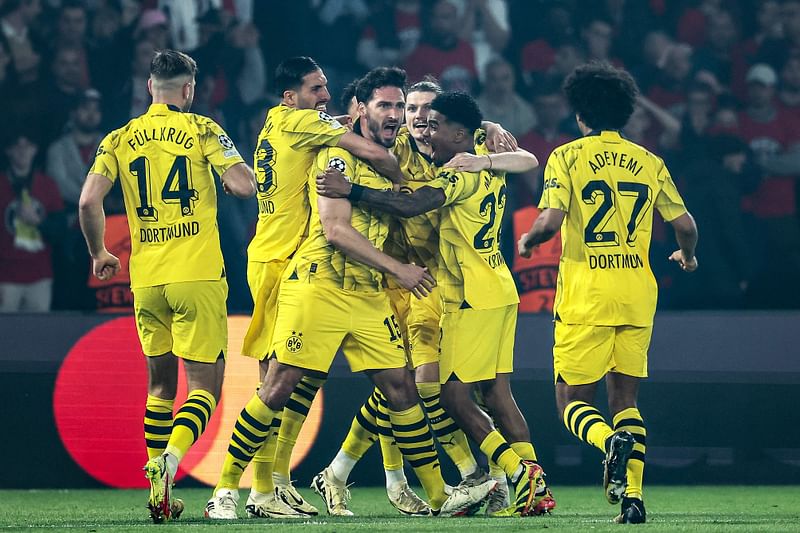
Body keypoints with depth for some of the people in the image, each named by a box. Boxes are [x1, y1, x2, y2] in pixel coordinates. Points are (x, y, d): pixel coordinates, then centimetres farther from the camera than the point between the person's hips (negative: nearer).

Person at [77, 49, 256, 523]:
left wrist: (99, 253, 13)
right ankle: (168, 462, -27)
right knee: (204, 385, -1)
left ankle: (159, 495, 13)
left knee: (161, 382, 17)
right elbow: (245, 186, -10)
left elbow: (89, 201, -3)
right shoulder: (201, 130, -1)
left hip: (146, 279, 4)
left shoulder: (119, 140, 7)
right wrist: (230, 172, 14)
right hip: (197, 275, -4)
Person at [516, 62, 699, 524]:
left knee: (573, 401, 5)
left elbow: (550, 222, -14)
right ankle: (633, 497, -1)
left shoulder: (567, 157, -3)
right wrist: (687, 256, 29)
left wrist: (528, 241, 7)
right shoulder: (649, 162, 8)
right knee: (625, 397, 13)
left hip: (585, 297, -4)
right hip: (637, 295, 4)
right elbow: (685, 225, 7)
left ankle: (611, 440, -27)